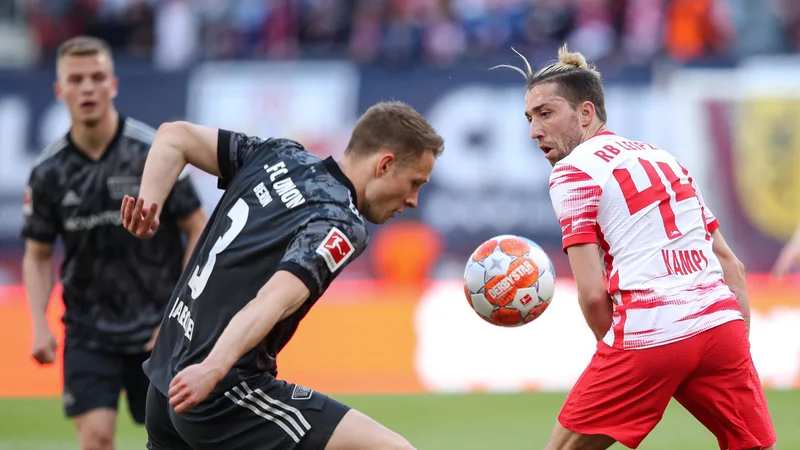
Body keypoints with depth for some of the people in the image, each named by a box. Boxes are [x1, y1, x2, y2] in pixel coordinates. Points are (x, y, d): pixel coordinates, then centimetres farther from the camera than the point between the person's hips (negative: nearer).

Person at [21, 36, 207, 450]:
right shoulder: (48, 171, -3)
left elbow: (198, 231, -5)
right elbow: (37, 255, 8)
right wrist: (39, 325, -6)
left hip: (159, 326, -1)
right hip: (88, 332, 1)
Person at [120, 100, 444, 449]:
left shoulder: (278, 156, 12)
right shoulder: (341, 225, -12)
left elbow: (175, 136, 15)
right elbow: (275, 299, -27)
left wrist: (148, 203, 1)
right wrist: (213, 368, -38)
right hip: (226, 394, -9)